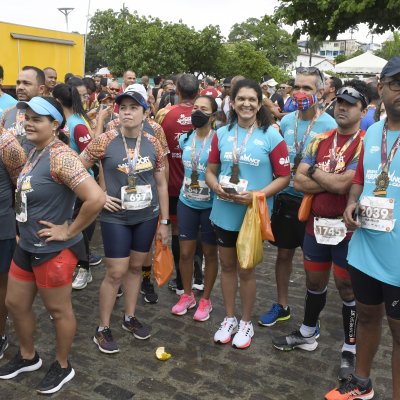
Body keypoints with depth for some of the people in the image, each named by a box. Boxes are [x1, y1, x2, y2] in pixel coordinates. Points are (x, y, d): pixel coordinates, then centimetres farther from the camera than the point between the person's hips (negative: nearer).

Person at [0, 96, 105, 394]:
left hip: (54, 251, -9)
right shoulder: (35, 151, 5)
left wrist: (69, 231, -22)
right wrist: (26, 229, 11)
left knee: (59, 310, 11)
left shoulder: (60, 155, -24)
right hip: (27, 246, 9)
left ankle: (63, 367, 34)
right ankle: (28, 357, 45)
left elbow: (96, 198, -34)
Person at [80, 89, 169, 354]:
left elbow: (161, 184, 5)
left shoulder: (153, 144, 0)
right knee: (116, 273, -1)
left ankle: (130, 317, 34)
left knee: (136, 267, 15)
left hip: (147, 217, 4)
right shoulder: (105, 141, -10)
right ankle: (103, 328, 17)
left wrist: (164, 221, 6)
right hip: (116, 218, -3)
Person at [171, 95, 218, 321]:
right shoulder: (185, 138, 4)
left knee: (210, 253, 10)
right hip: (186, 202, 4)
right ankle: (187, 295, 30)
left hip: (211, 204, -4)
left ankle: (206, 300, 26)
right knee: (185, 252, 9)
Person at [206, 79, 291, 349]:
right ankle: (229, 319, 35)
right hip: (224, 212, 4)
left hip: (254, 214, -3)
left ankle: (246, 322, 31)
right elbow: (211, 170, 8)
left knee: (246, 269, 10)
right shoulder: (222, 134, 3)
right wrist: (216, 187, -14)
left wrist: (257, 195, -22)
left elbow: (284, 177, -9)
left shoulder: (271, 136, -9)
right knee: (227, 266, 16)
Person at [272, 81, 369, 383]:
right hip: (317, 223, 5)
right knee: (315, 282, 20)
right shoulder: (321, 140, 5)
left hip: (347, 227, -5)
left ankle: (350, 348, 28)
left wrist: (314, 171, -8)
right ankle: (307, 334, 39)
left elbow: (343, 184, -23)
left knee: (347, 289, 9)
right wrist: (334, 182, -15)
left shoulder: (366, 144, -13)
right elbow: (299, 182, -3)